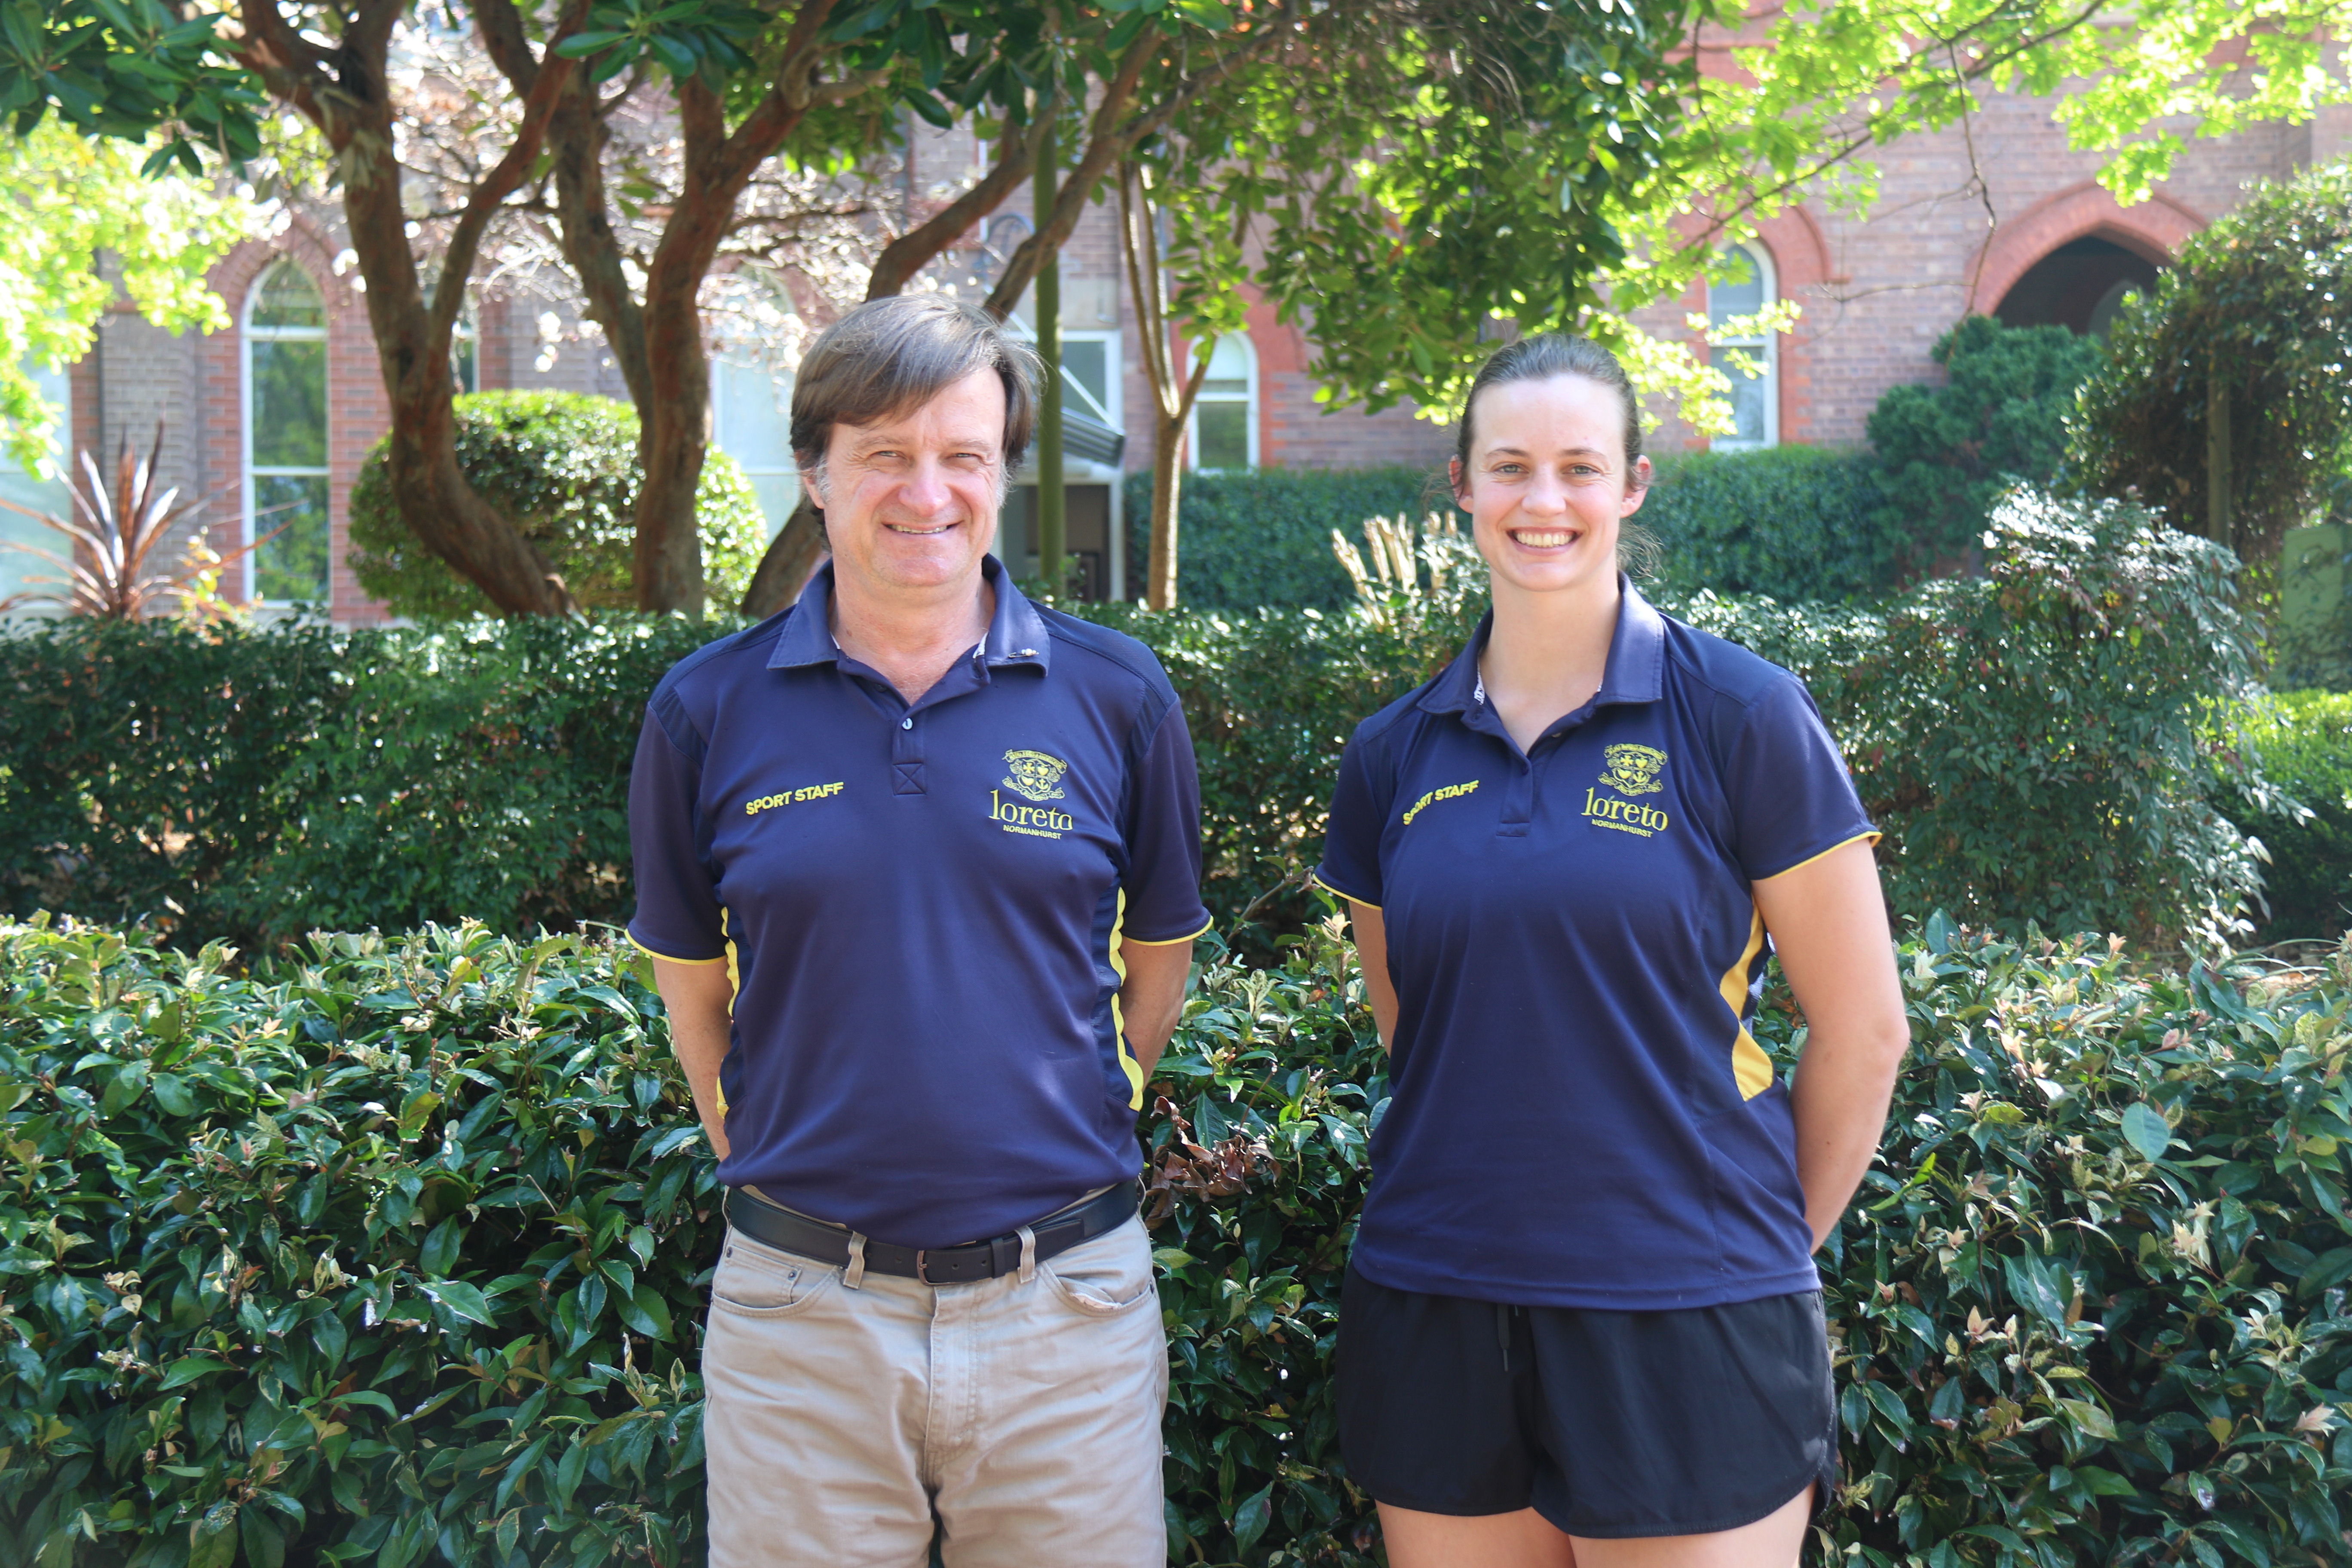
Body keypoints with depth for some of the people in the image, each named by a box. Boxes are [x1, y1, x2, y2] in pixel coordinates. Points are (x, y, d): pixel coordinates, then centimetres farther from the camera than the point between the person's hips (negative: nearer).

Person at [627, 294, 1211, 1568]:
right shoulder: (708, 711, 0)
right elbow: (693, 985, 10)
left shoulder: (1117, 697, -1)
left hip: (1065, 1304, 0)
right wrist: (770, 1168, 9)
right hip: (800, 1313, 0)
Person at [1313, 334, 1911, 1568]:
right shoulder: (1394, 755, 5)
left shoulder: (1736, 715, -6)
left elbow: (1863, 1031, -1)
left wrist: (1765, 1253, 4)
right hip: (1433, 1315, 3)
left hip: (1683, 1328, -3)